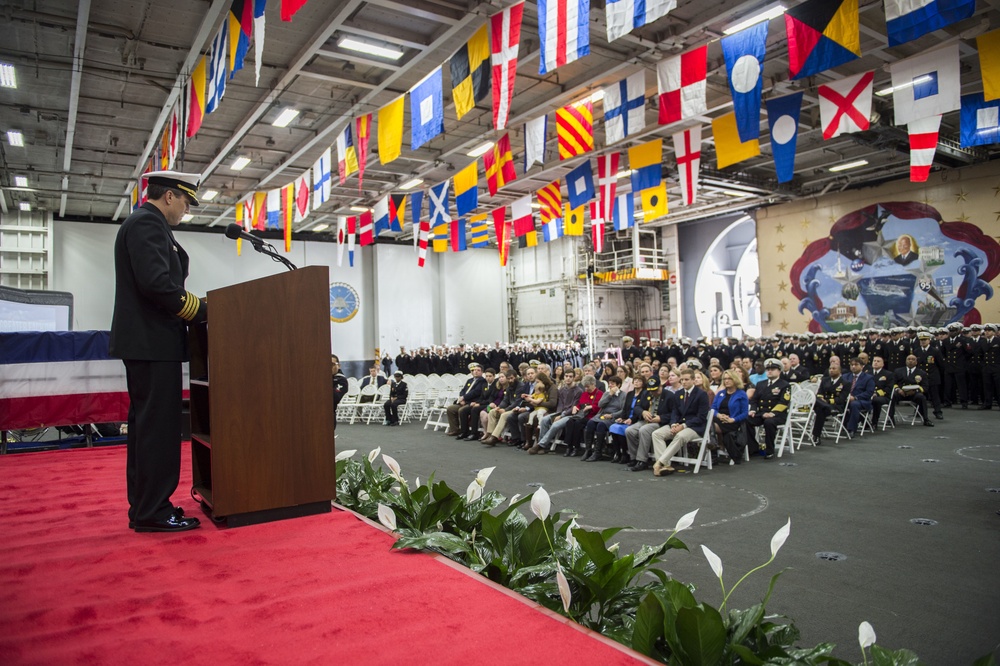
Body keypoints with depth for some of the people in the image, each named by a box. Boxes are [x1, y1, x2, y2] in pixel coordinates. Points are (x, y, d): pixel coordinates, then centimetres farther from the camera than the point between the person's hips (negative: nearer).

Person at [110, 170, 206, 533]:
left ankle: (143, 507, 20)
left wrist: (195, 309, 13)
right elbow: (157, 282, -23)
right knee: (158, 426, -7)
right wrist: (202, 310, -13)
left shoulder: (142, 223, 21)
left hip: (144, 341, 11)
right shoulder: (148, 224, -11)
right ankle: (153, 512, 0)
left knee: (145, 425, 13)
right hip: (153, 342, -11)